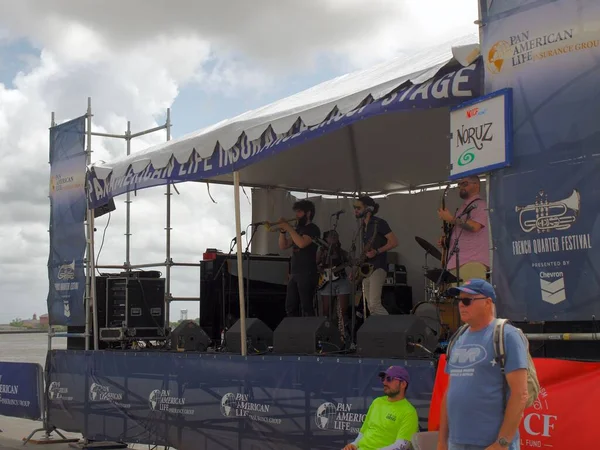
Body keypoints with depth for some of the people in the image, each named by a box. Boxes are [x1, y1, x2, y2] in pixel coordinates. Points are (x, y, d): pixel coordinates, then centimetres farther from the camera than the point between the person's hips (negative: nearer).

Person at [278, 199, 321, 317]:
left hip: (307, 274, -8)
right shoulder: (298, 229, 19)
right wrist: (283, 231, 2)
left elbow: (302, 243, -22)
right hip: (294, 273, 8)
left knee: (307, 307, -9)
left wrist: (289, 228, -16)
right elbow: (283, 246, 17)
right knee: (290, 307, 6)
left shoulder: (313, 229, -5)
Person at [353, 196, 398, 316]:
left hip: (377, 267, -9)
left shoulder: (379, 223, -9)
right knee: (371, 306, 6)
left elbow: (394, 242, -14)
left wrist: (376, 251, -22)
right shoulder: (364, 226, 16)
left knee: (374, 304, -19)